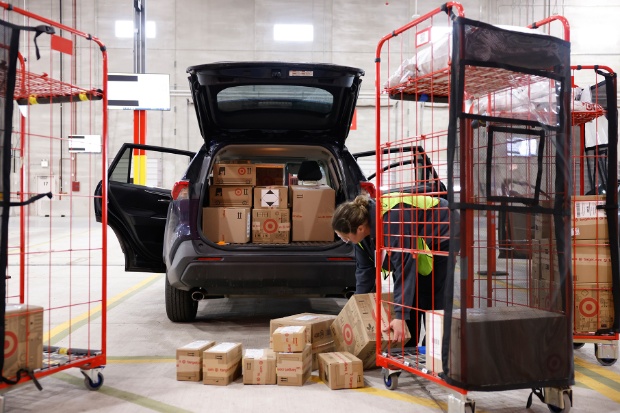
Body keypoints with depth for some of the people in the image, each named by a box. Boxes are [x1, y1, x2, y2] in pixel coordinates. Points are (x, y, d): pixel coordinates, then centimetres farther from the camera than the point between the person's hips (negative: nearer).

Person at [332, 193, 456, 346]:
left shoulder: (391, 221, -40)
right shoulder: (361, 220, -14)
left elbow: (405, 268, -41)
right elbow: (364, 269, -6)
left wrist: (400, 316, -42)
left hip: (442, 234, -8)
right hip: (420, 242, 8)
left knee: (431, 300, -11)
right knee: (412, 296, 5)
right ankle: (406, 349, 12)